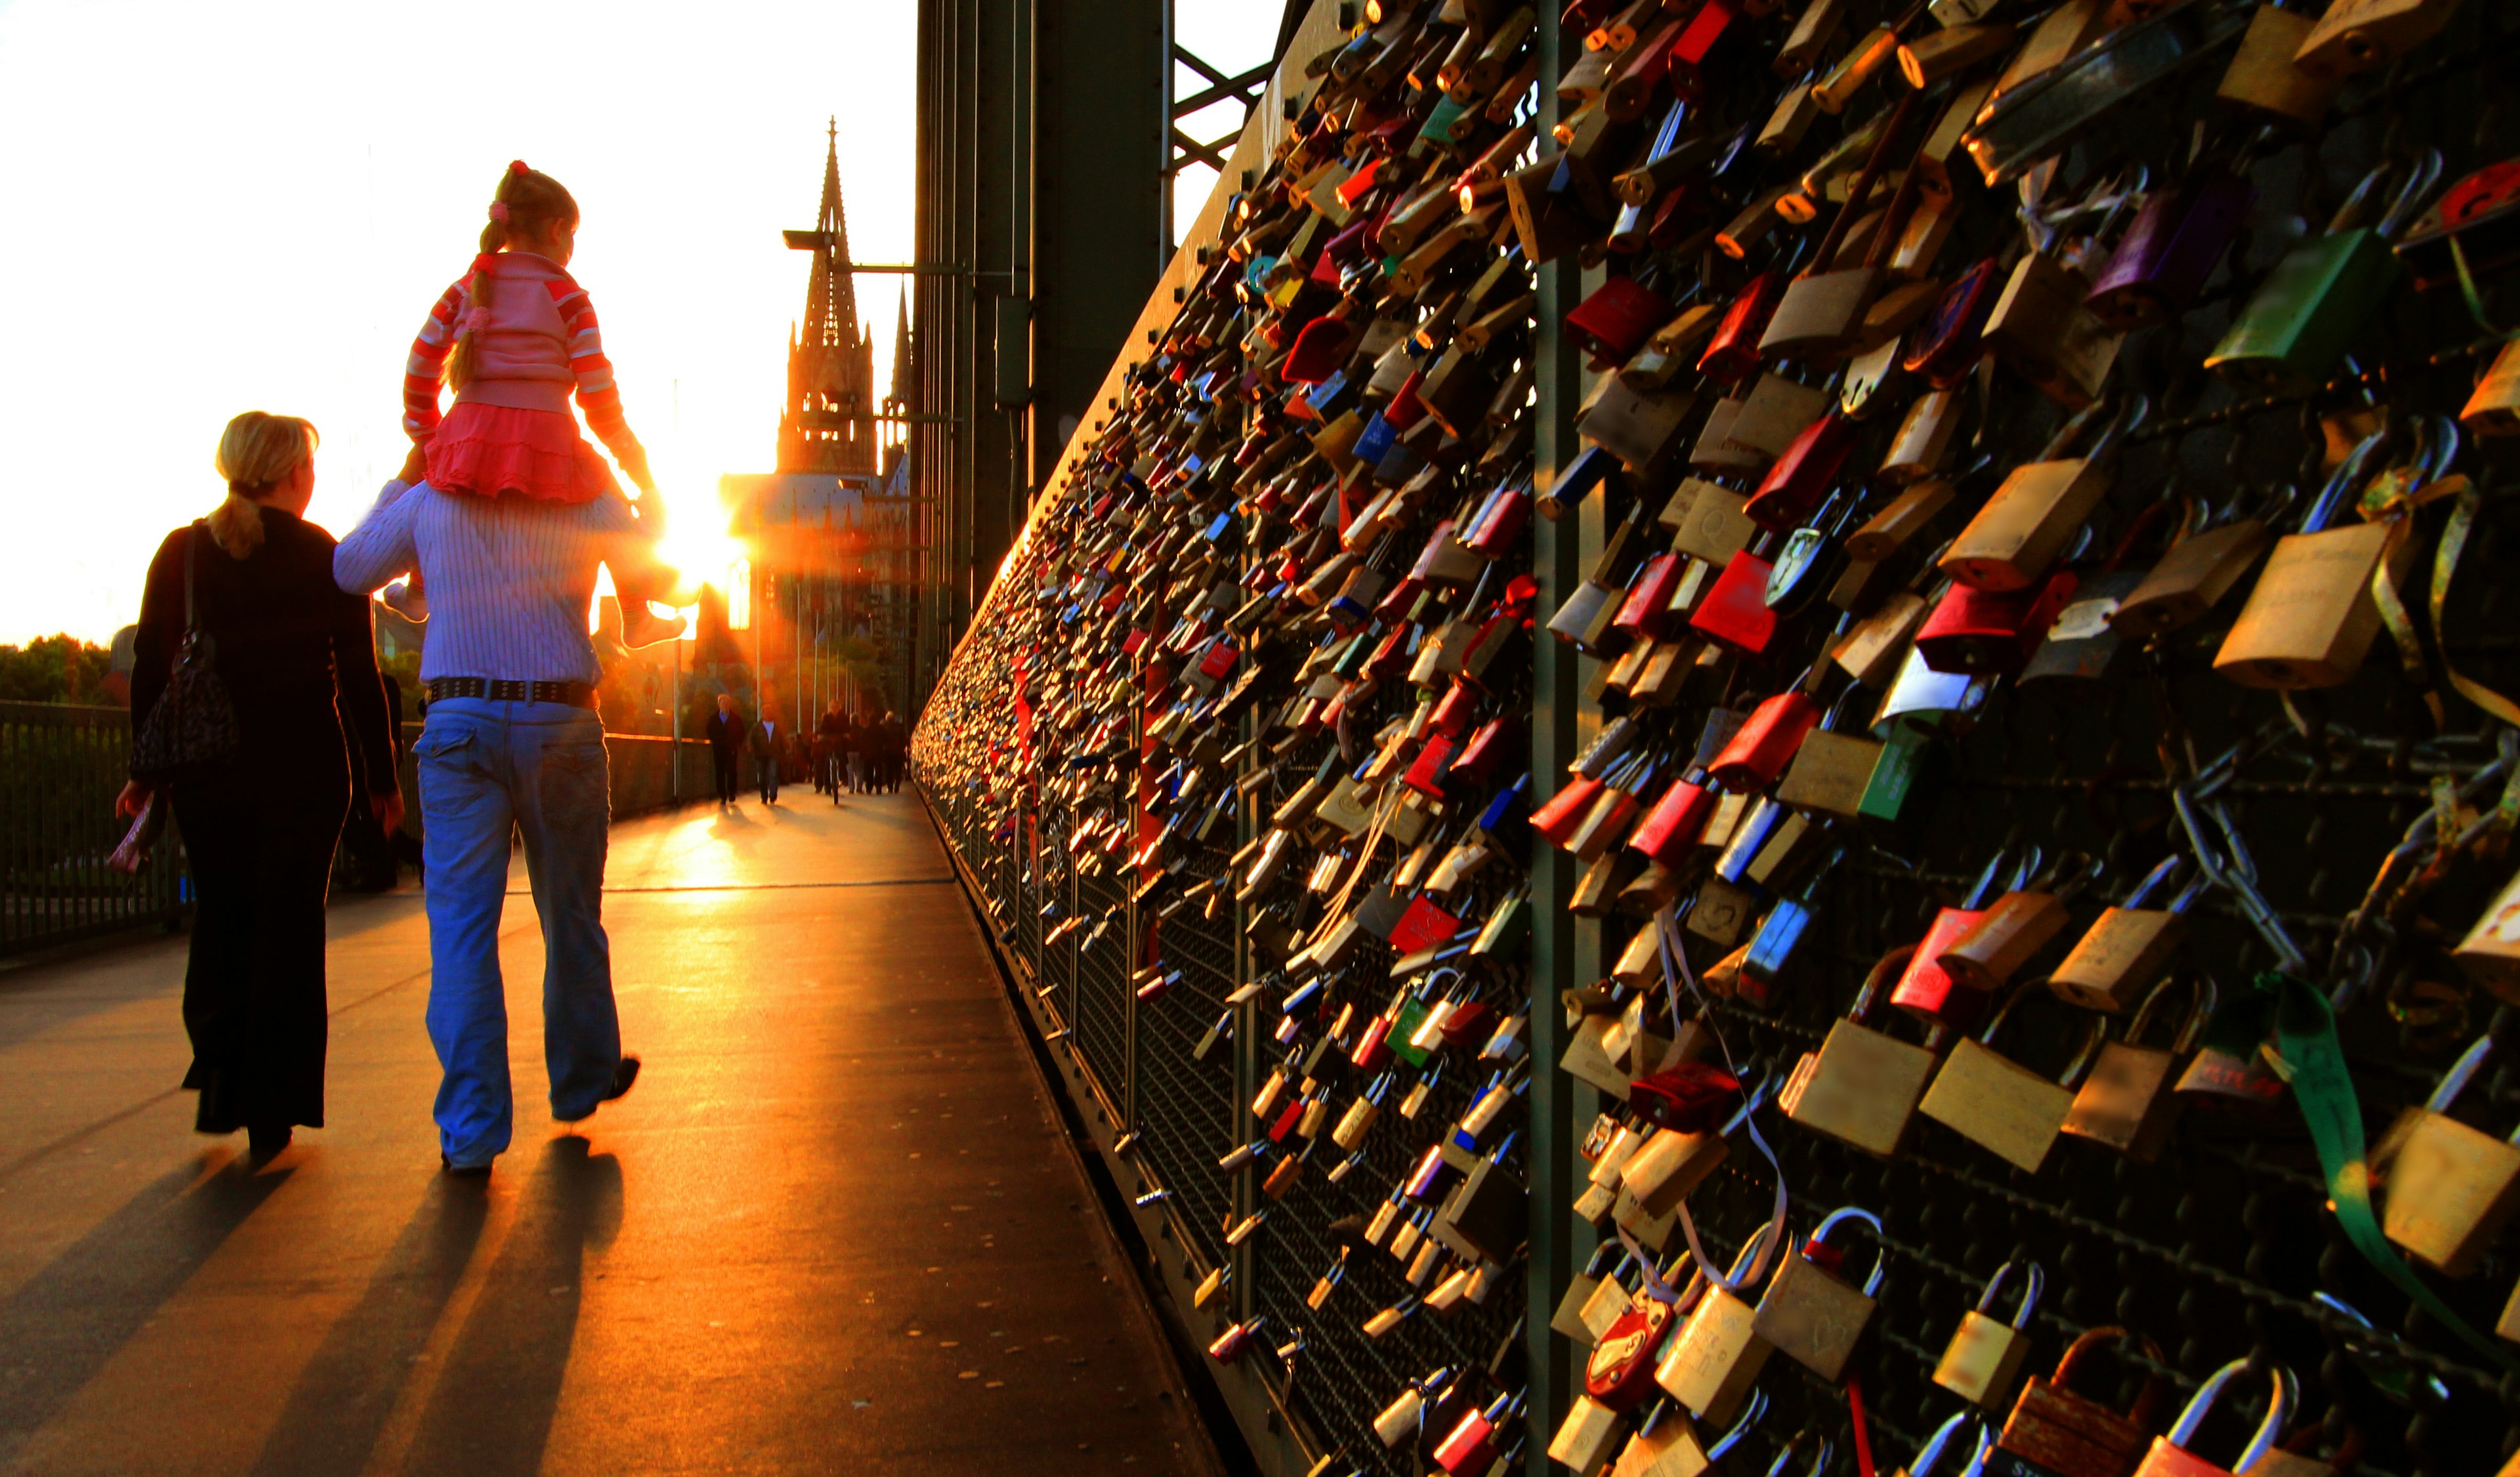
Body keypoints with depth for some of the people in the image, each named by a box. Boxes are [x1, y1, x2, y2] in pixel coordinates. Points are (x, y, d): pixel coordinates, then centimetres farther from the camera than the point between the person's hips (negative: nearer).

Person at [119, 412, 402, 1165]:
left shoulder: (180, 552, 4)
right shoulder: (327, 558, -3)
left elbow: (149, 667, 4)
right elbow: (360, 679, -2)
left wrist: (150, 768, 12)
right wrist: (382, 778, 5)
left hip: (207, 767, 2)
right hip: (303, 769, -2)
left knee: (221, 918, 17)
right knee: (288, 925, 5)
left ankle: (219, 1088, 7)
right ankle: (271, 1114, 7)